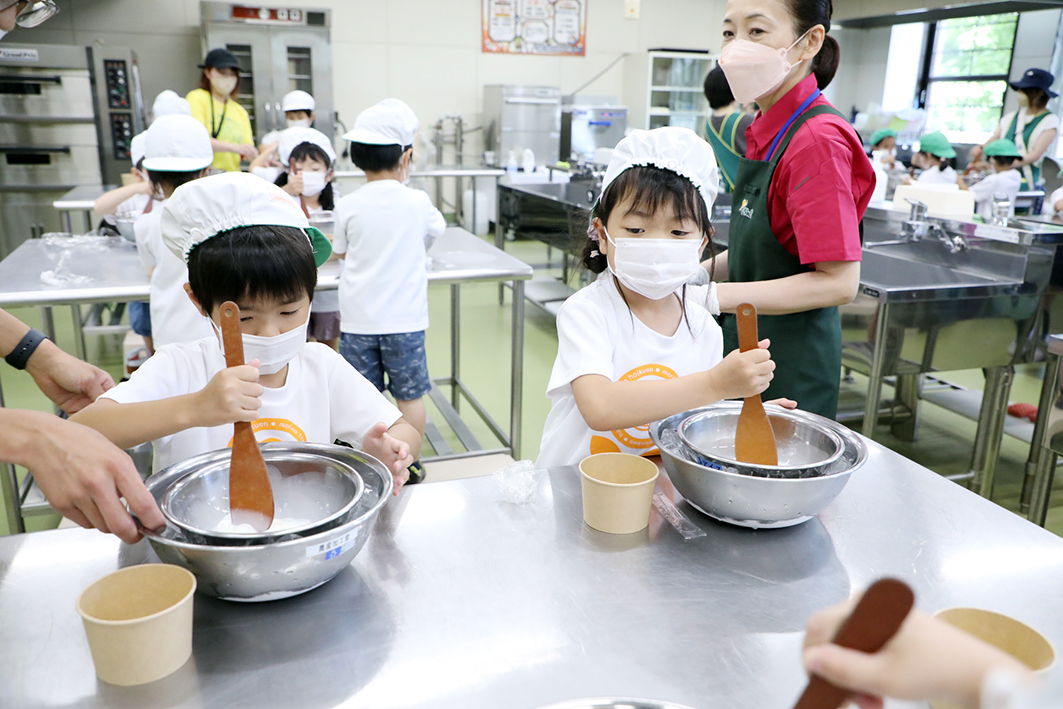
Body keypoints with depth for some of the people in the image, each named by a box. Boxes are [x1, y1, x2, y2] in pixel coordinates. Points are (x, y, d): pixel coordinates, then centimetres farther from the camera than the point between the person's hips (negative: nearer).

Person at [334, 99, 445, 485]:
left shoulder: (348, 206, -6)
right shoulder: (417, 201, -8)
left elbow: (340, 252, 9)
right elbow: (438, 227, 15)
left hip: (357, 318, 1)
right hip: (404, 318, -1)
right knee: (410, 395, 11)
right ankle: (409, 466, 22)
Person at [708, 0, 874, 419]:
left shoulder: (817, 138, -20)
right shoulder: (769, 132, 6)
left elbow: (839, 282, -22)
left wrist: (716, 296, -23)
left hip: (790, 364, -8)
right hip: (749, 345, 8)